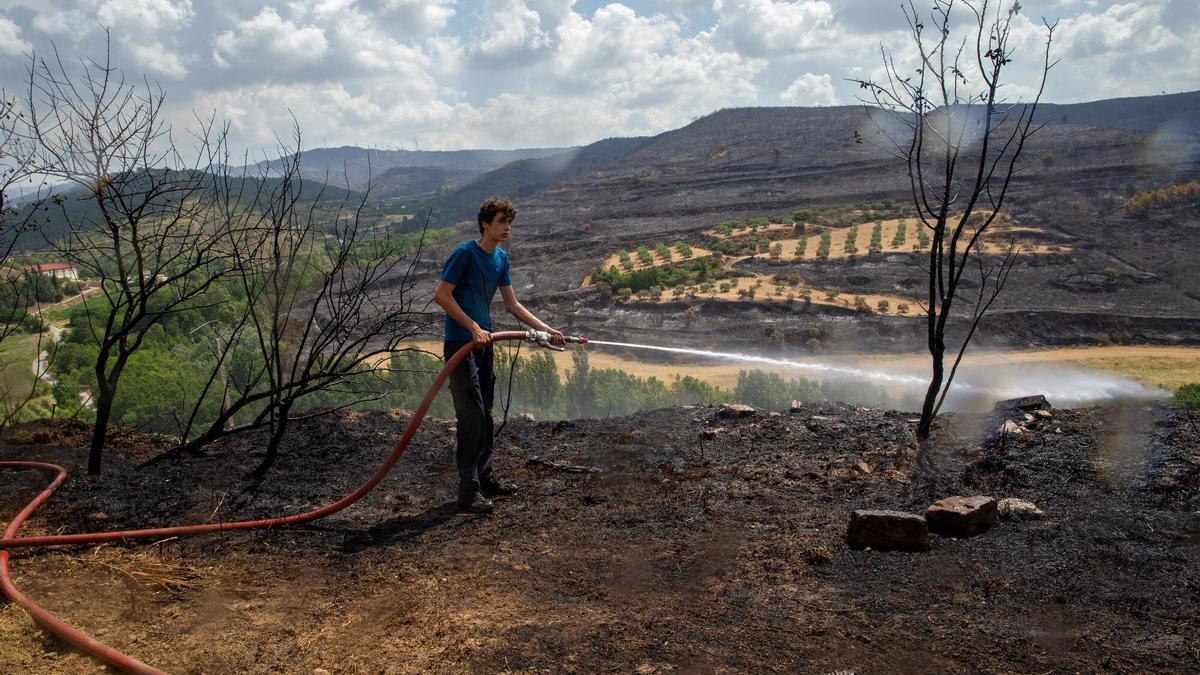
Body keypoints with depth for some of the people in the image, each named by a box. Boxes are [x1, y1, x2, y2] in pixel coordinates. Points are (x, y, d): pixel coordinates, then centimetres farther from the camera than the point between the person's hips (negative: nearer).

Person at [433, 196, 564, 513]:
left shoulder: (501, 258, 10)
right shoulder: (466, 253, -14)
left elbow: (512, 304, 15)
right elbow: (441, 295, -16)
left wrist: (546, 329, 10)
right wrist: (474, 327, -19)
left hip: (483, 343, 8)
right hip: (460, 344, -8)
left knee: (484, 415, 14)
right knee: (472, 415, -9)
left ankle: (485, 478, 26)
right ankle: (469, 491, -3)